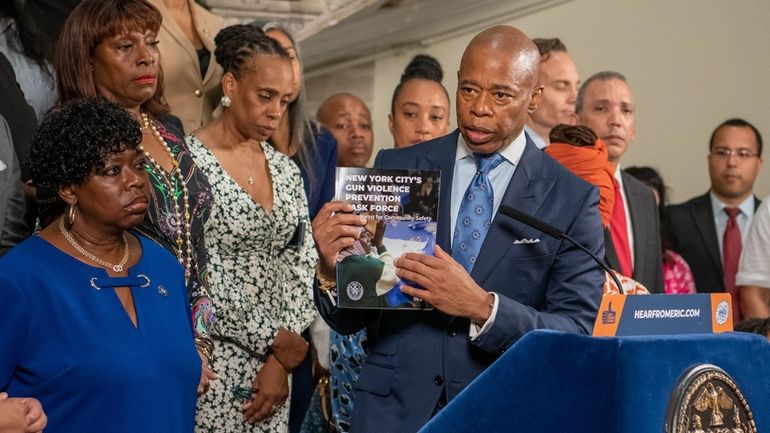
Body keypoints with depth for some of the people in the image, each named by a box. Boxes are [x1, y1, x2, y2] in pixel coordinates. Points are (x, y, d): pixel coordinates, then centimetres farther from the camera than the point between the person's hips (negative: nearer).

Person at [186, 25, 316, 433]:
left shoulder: (285, 169, 10)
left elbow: (301, 268, 7)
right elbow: (199, 279, -14)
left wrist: (281, 361, -4)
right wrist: (278, 341, -10)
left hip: (273, 362, 6)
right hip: (210, 361, -5)